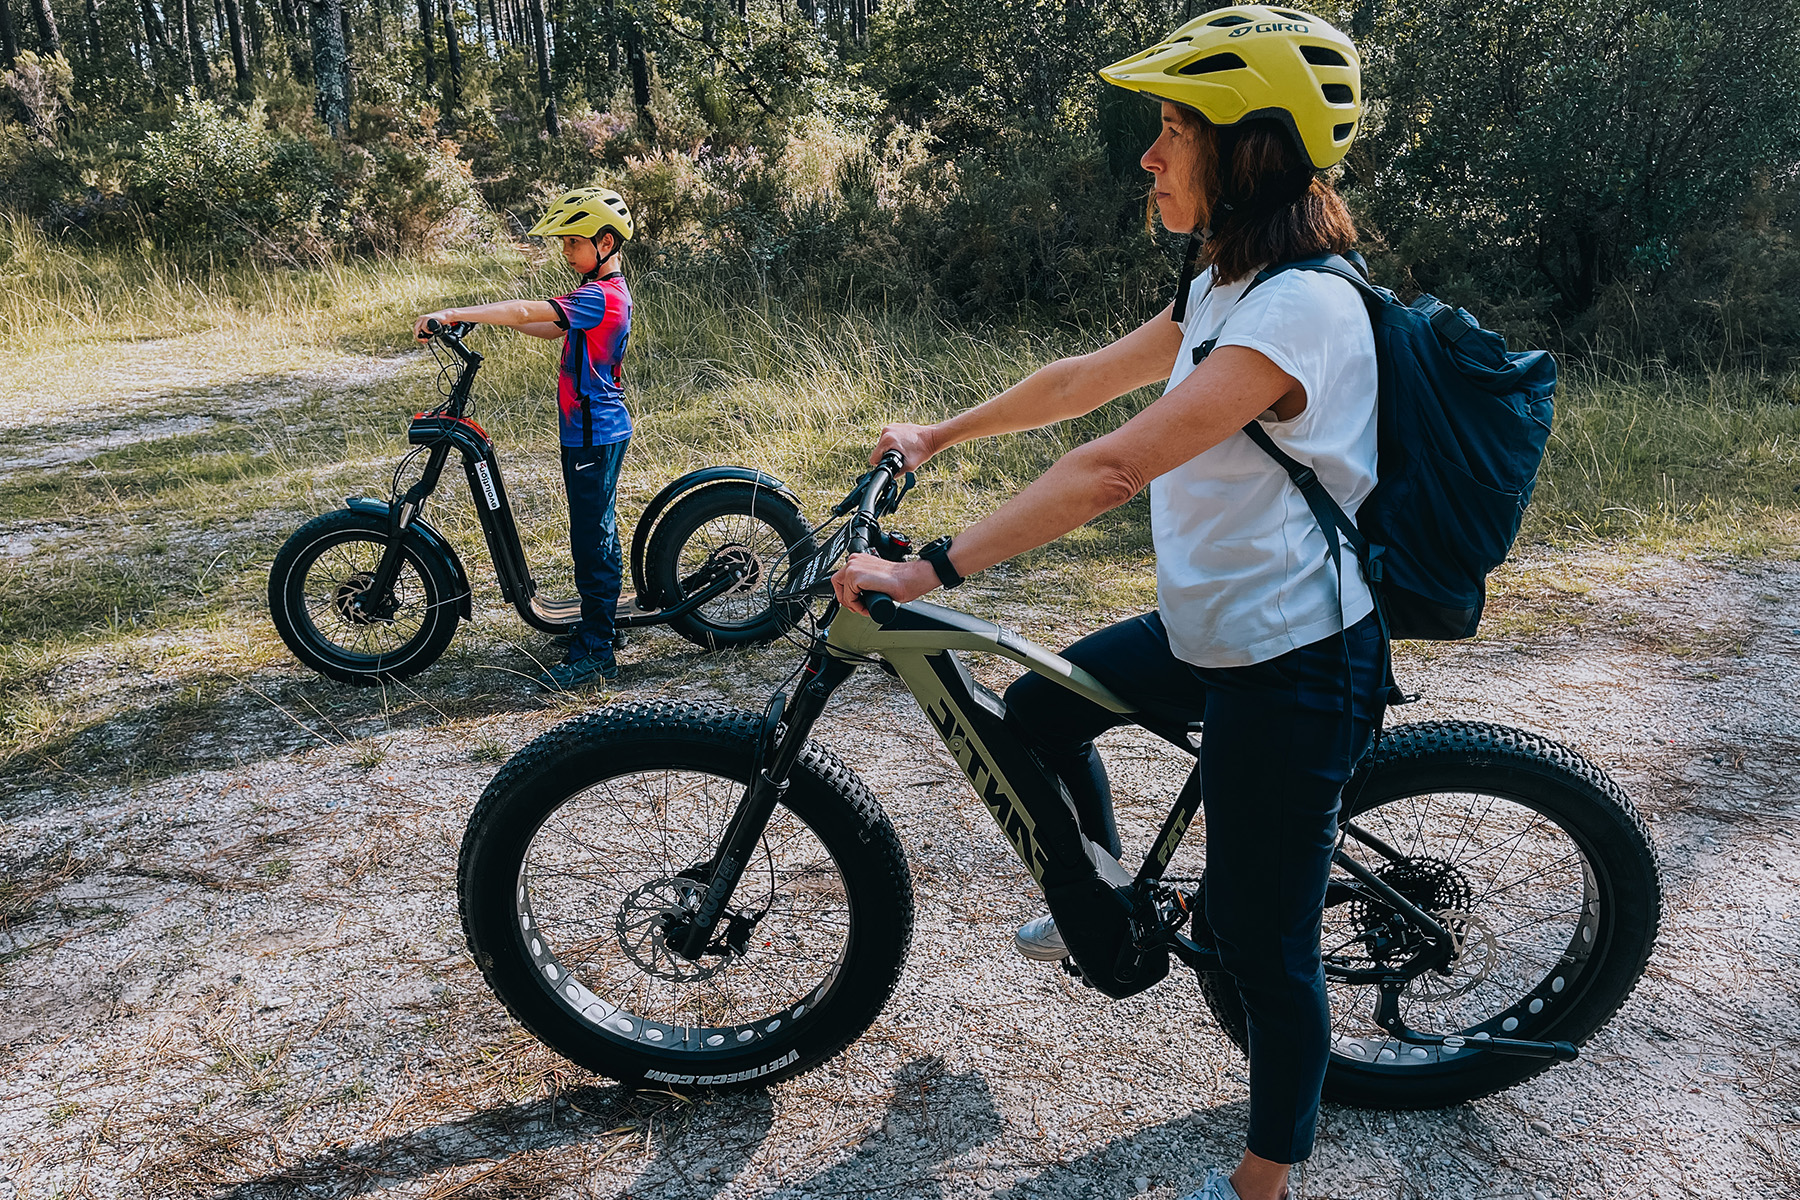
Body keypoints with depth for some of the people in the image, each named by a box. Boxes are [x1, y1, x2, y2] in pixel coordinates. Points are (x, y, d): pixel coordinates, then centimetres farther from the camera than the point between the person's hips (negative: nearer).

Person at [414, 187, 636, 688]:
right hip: (597, 431, 10)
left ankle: (594, 655, 0)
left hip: (593, 435, -10)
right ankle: (600, 626, 31)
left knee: (592, 538, -6)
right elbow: (553, 328, 21)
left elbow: (528, 312, -29)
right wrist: (489, 315, 12)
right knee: (597, 530, 18)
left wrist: (455, 313, -28)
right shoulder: (606, 291, 11)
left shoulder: (600, 296, -20)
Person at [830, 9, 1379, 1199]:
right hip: (1213, 628, 9)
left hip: (1292, 664, -9)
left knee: (1263, 943, 5)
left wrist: (930, 570, -32)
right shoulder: (1224, 284, 6)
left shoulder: (1302, 305, -25)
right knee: (1039, 709, 20)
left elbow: (1113, 467, -33)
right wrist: (938, 436, 20)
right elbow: (1087, 377, 16)